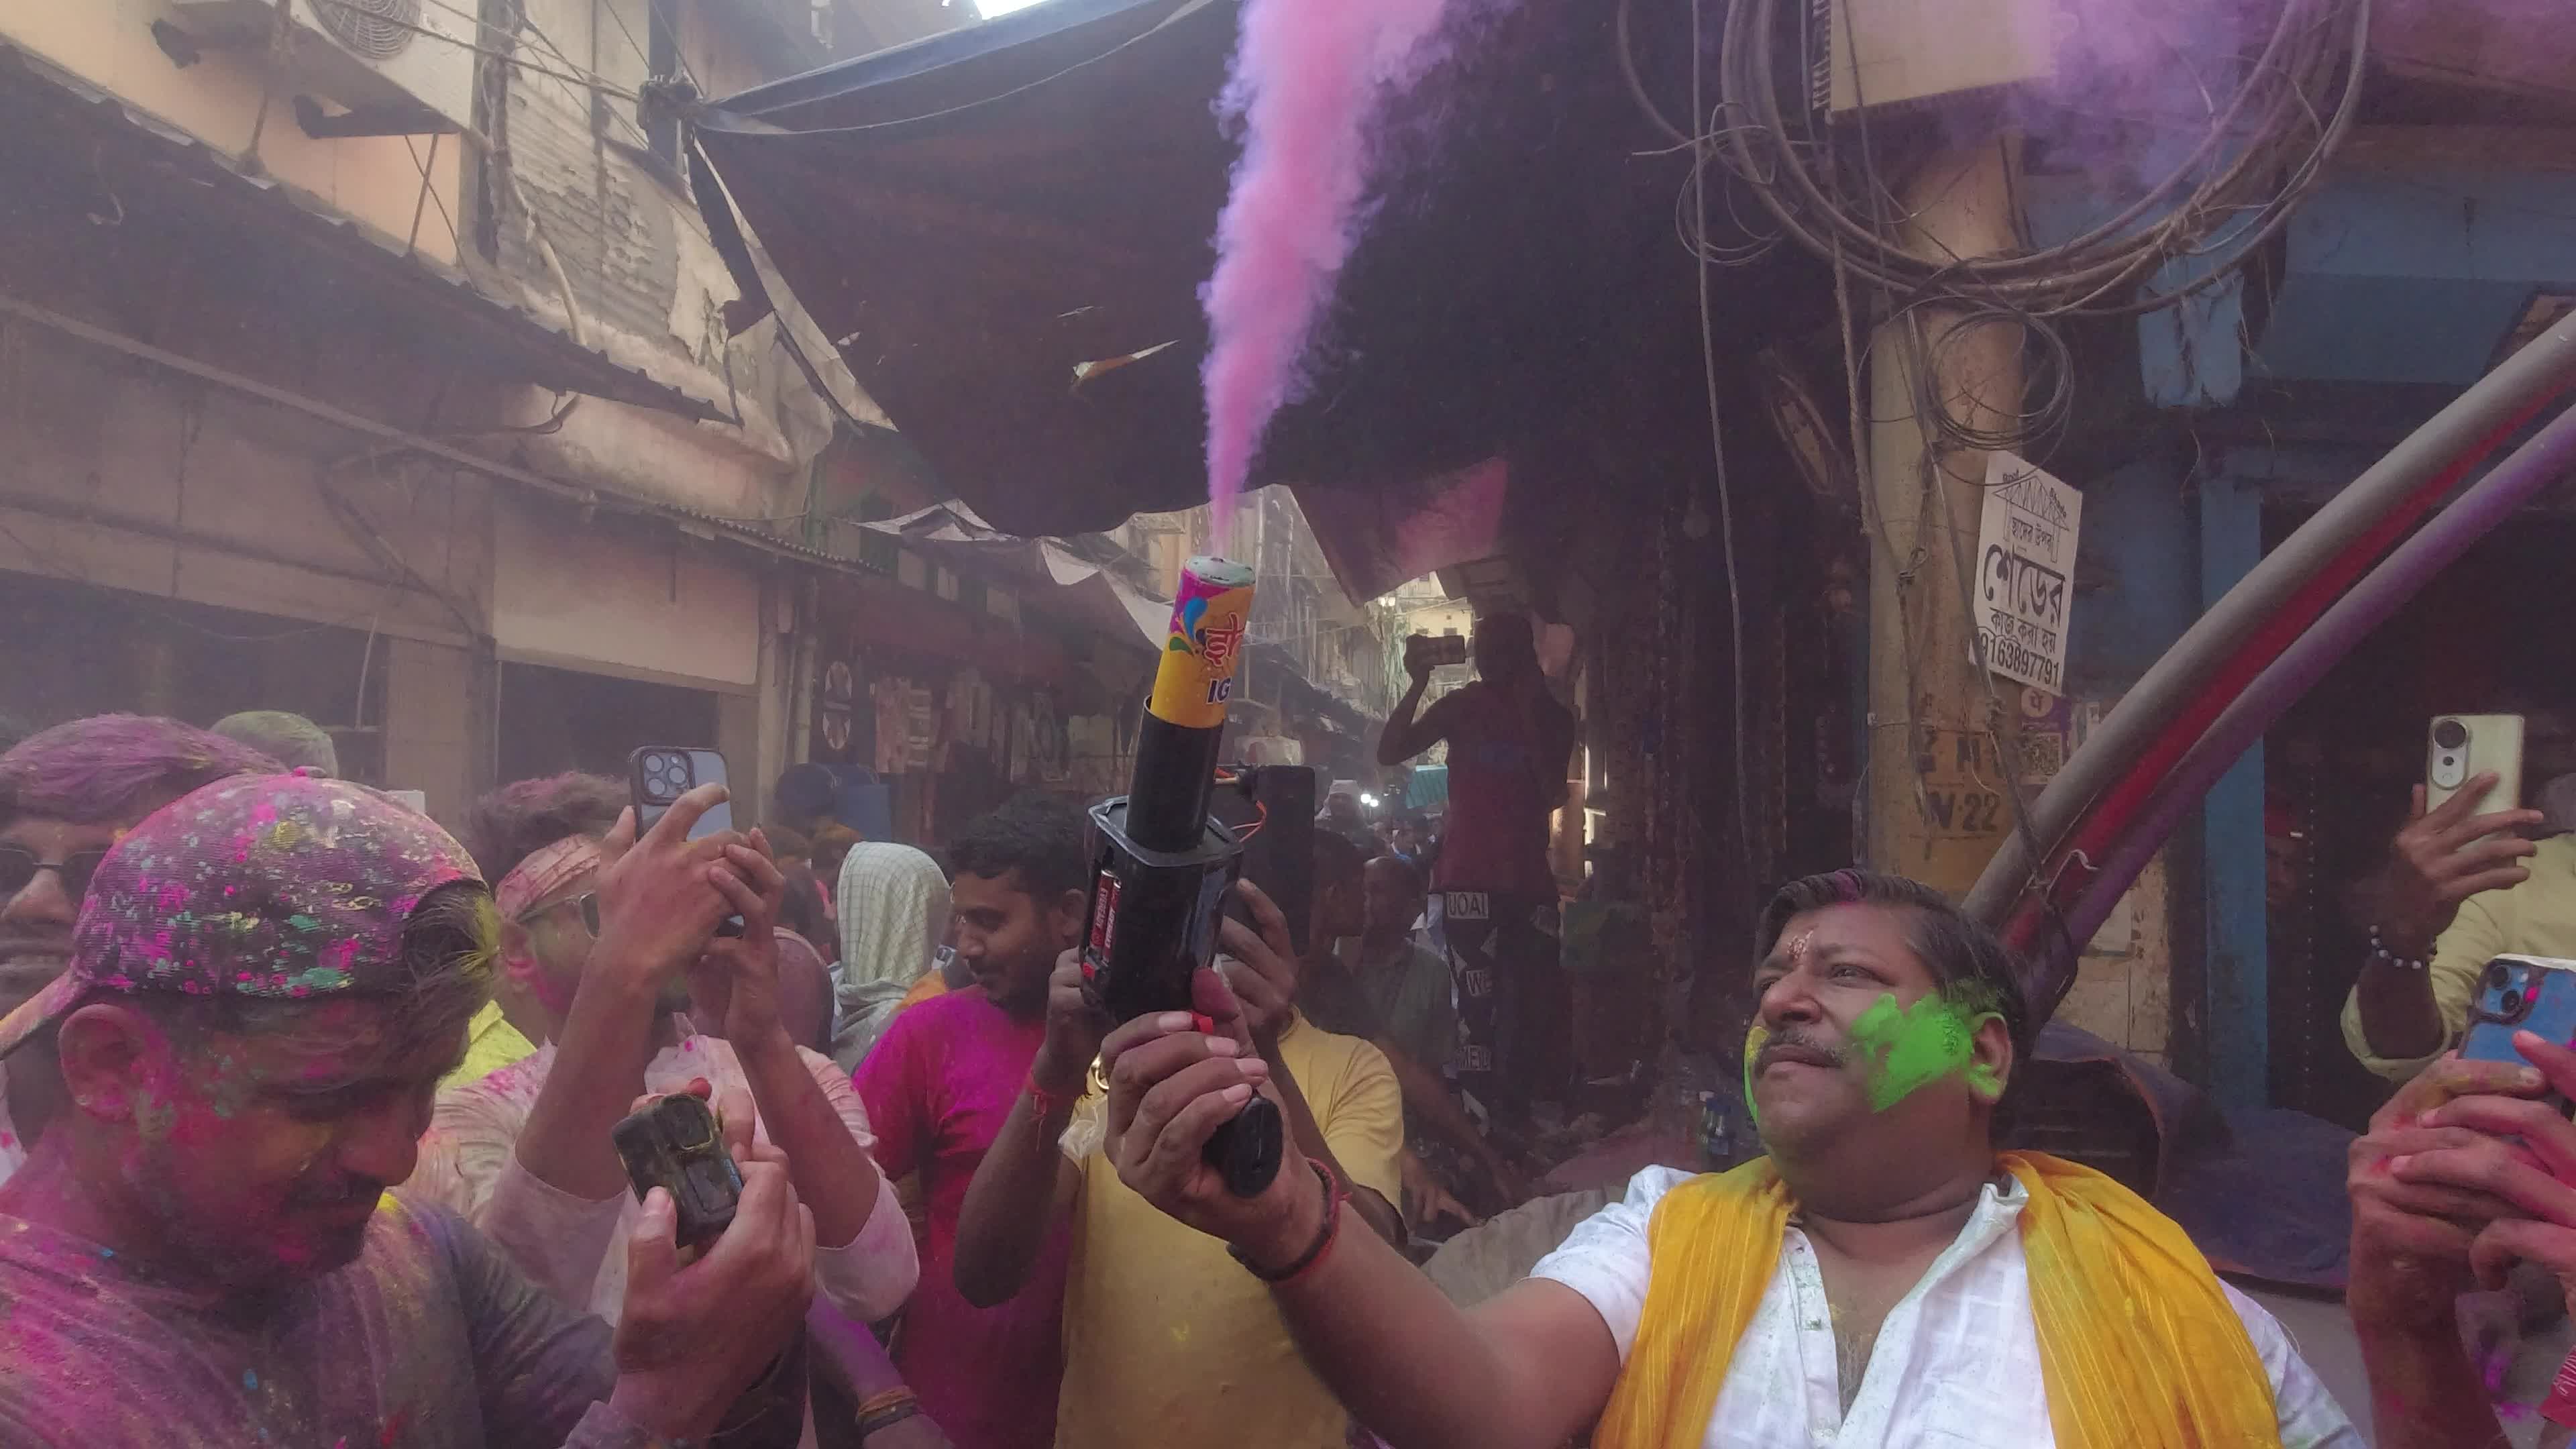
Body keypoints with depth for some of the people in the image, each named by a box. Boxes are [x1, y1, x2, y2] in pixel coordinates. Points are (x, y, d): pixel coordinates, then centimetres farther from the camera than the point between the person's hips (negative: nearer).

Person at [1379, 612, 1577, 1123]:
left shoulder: (1552, 715, 9)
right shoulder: (1463, 706, 6)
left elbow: (1554, 793, -6)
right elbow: (1389, 753, -3)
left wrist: (1529, 710, -9)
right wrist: (1418, 683, -11)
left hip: (1531, 880, 2)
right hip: (1469, 880, -2)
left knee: (1541, 1003, 0)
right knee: (1478, 1003, -9)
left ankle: (1531, 1112, 9)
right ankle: (1483, 1116, -8)